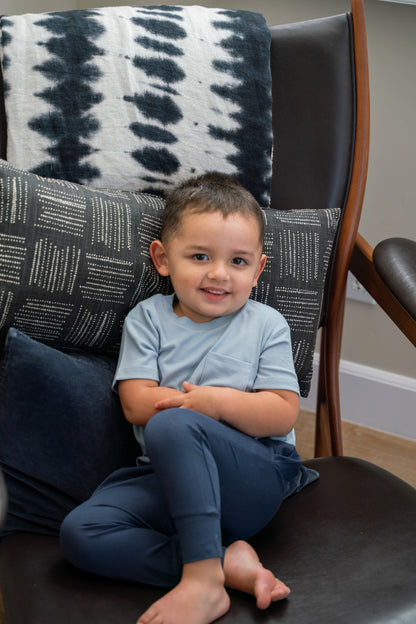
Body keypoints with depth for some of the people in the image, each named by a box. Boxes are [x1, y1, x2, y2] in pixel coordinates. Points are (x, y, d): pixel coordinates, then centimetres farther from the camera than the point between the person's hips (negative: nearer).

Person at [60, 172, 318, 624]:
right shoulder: (147, 319, 9)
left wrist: (217, 401, -18)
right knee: (79, 534, -23)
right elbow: (136, 405, -4)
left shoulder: (266, 324, 7)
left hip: (257, 476, -3)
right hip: (170, 482, 3)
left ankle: (203, 578, -32)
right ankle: (229, 562, -27)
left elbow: (282, 415, -1)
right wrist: (239, 402, -10)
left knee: (171, 425, -35)